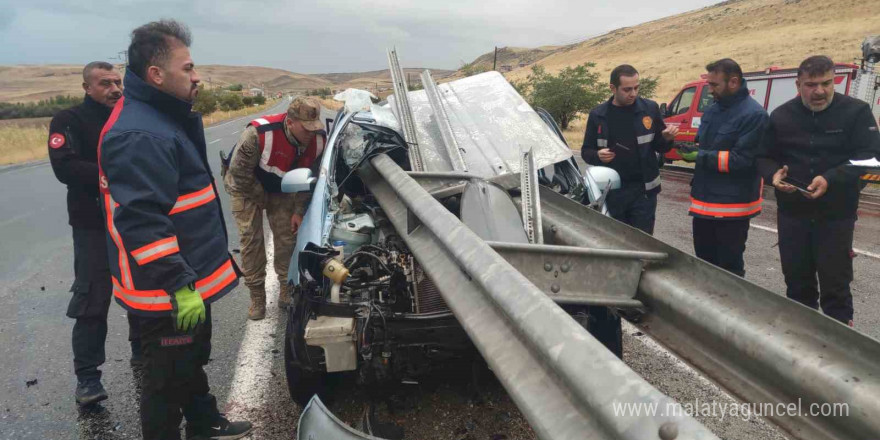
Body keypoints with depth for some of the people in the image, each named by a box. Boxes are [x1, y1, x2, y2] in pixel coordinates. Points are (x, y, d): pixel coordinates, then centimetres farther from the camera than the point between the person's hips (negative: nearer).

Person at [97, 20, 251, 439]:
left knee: (193, 359, 27)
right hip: (166, 294, -11)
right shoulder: (139, 137, -26)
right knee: (168, 377, 7)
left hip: (189, 279, 11)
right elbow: (141, 221, -31)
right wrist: (179, 286, -28)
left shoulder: (164, 118, 10)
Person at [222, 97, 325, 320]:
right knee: (251, 239, -5)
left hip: (281, 189, 4)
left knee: (287, 237, 1)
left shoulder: (318, 140, -23)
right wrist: (260, 197, -14)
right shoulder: (258, 133, -39)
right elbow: (239, 173, -26)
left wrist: (299, 210, -10)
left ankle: (287, 288, 18)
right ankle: (257, 296, 7)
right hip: (247, 187, -3)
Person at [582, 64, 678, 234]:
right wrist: (597, 155, -14)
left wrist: (667, 139, -13)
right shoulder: (598, 115, 2)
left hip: (643, 190, -1)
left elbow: (659, 147, 9)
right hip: (611, 191, 1)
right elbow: (586, 151, 7)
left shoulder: (650, 109, 1)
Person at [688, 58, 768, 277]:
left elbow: (742, 159, -22)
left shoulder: (753, 114, -15)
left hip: (732, 205, -8)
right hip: (704, 200, 8)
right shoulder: (712, 110, 12)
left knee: (729, 268, 5)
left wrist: (701, 157, -21)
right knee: (704, 262, 19)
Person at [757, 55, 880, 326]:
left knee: (835, 284, 3)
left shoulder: (856, 112, -5)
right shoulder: (781, 116, 5)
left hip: (836, 215, -3)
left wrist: (830, 179, -26)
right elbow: (764, 157, 10)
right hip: (791, 213, 3)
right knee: (797, 281, 15)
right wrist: (774, 174, -13)